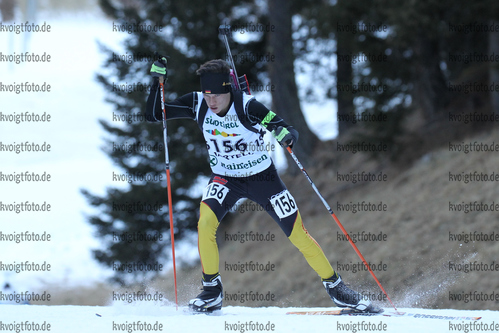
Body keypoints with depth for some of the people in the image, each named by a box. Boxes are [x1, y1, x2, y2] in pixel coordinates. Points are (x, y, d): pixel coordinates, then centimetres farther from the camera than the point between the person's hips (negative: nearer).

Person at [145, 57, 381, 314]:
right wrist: (158, 79, -23)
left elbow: (292, 132, -24)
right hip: (225, 179, 2)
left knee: (298, 235, -3)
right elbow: (153, 114, -10)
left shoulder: (247, 106, -25)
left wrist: (286, 135, -48)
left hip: (262, 177, -2)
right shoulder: (197, 104, -16)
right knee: (205, 222, -25)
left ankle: (335, 287, 16)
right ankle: (212, 292, -8)